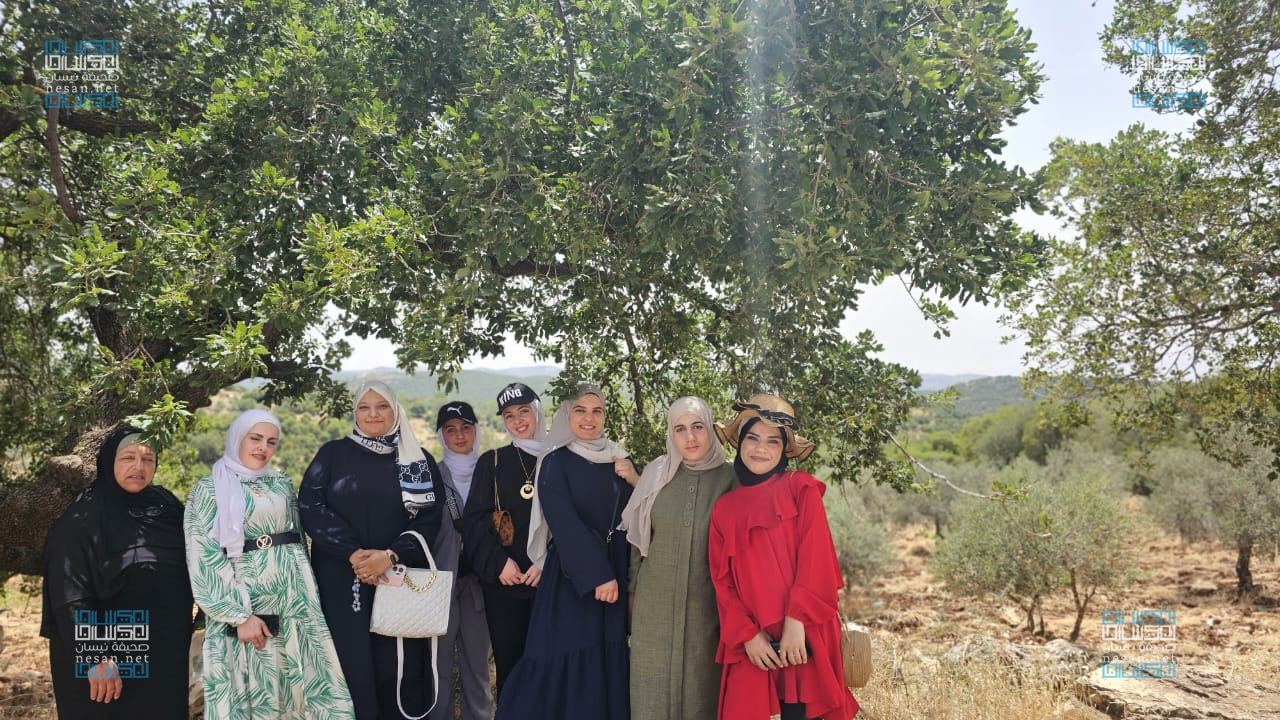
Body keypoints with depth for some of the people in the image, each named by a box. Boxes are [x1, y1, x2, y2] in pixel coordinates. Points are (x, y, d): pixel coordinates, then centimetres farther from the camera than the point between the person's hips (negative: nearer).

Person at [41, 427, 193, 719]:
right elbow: (71, 597, -17)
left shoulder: (166, 505, 5)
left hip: (163, 653, 5)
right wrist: (94, 658, -23)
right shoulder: (82, 518, -11)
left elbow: (190, 569, 13)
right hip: (109, 654, -5)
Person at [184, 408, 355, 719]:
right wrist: (240, 615, -13)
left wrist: (309, 597, 9)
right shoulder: (209, 489, -2)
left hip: (293, 597, 4)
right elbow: (205, 557, -7)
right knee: (254, 684, 3)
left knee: (299, 679, 5)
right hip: (246, 596, -4)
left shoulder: (282, 483, 11)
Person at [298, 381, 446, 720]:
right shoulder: (333, 454, 8)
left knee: (399, 667, -2)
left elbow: (429, 518, 1)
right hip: (342, 580, 0)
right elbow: (310, 506, -3)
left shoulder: (419, 459, 8)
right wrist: (353, 553, -14)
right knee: (349, 665, -1)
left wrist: (392, 556, -15)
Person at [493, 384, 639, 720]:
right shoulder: (556, 462, -6)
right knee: (567, 657, -3)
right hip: (570, 576, -4)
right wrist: (596, 574, -22)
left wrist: (634, 482, -11)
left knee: (608, 660, 8)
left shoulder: (619, 460, 9)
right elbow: (564, 523, -15)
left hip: (613, 573, 4)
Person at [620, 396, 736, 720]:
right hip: (655, 602, 2)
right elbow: (638, 539, 9)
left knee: (700, 686, 6)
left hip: (705, 605, -1)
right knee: (653, 687, 6)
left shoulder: (729, 478, -5)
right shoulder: (656, 474, 1)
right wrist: (632, 590, 9)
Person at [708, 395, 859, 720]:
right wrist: (747, 634, -7)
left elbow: (815, 559, -6)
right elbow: (722, 582, 7)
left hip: (804, 636, -2)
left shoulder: (802, 489, 4)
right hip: (752, 642, 2)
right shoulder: (724, 508, 11)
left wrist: (796, 621, -16)